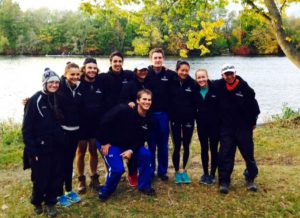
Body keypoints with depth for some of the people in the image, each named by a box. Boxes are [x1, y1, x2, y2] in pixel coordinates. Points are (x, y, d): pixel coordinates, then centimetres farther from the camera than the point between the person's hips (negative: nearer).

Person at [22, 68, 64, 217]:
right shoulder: (34, 100, -12)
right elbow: (26, 128, -12)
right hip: (40, 148, -4)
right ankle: (37, 202, 34)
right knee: (40, 179, 7)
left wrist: (62, 141, 9)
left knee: (55, 177, 10)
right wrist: (31, 151, -15)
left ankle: (50, 202, 32)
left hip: (56, 147, 5)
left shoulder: (58, 99, 4)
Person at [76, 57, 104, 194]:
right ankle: (81, 179, 23)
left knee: (93, 151, 13)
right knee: (81, 151, 10)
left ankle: (94, 177, 27)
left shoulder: (100, 83, 0)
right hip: (81, 124, -2)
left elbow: (105, 103, 8)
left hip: (96, 124, 3)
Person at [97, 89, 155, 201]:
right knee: (117, 169, -22)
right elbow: (104, 122, -22)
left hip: (128, 145, 6)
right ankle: (105, 191, 8)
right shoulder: (124, 109, -25)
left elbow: (141, 139, 1)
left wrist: (131, 150, -17)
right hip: (110, 143, -6)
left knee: (146, 154, -12)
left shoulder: (146, 120, -4)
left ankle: (144, 186, 7)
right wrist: (104, 142, -18)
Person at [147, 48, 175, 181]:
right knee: (151, 144, 9)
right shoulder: (145, 73, -2)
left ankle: (162, 171, 21)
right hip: (149, 114, -1)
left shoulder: (169, 74, 0)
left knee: (163, 145, 9)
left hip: (163, 114, 1)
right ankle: (150, 171, 21)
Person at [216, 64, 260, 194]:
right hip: (226, 128, 1)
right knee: (225, 155, 0)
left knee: (248, 154, 8)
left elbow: (253, 105, -1)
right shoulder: (219, 86, -4)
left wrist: (252, 122, 5)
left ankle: (250, 179, 25)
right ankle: (224, 181, 8)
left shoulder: (244, 88, -9)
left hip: (244, 128, -1)